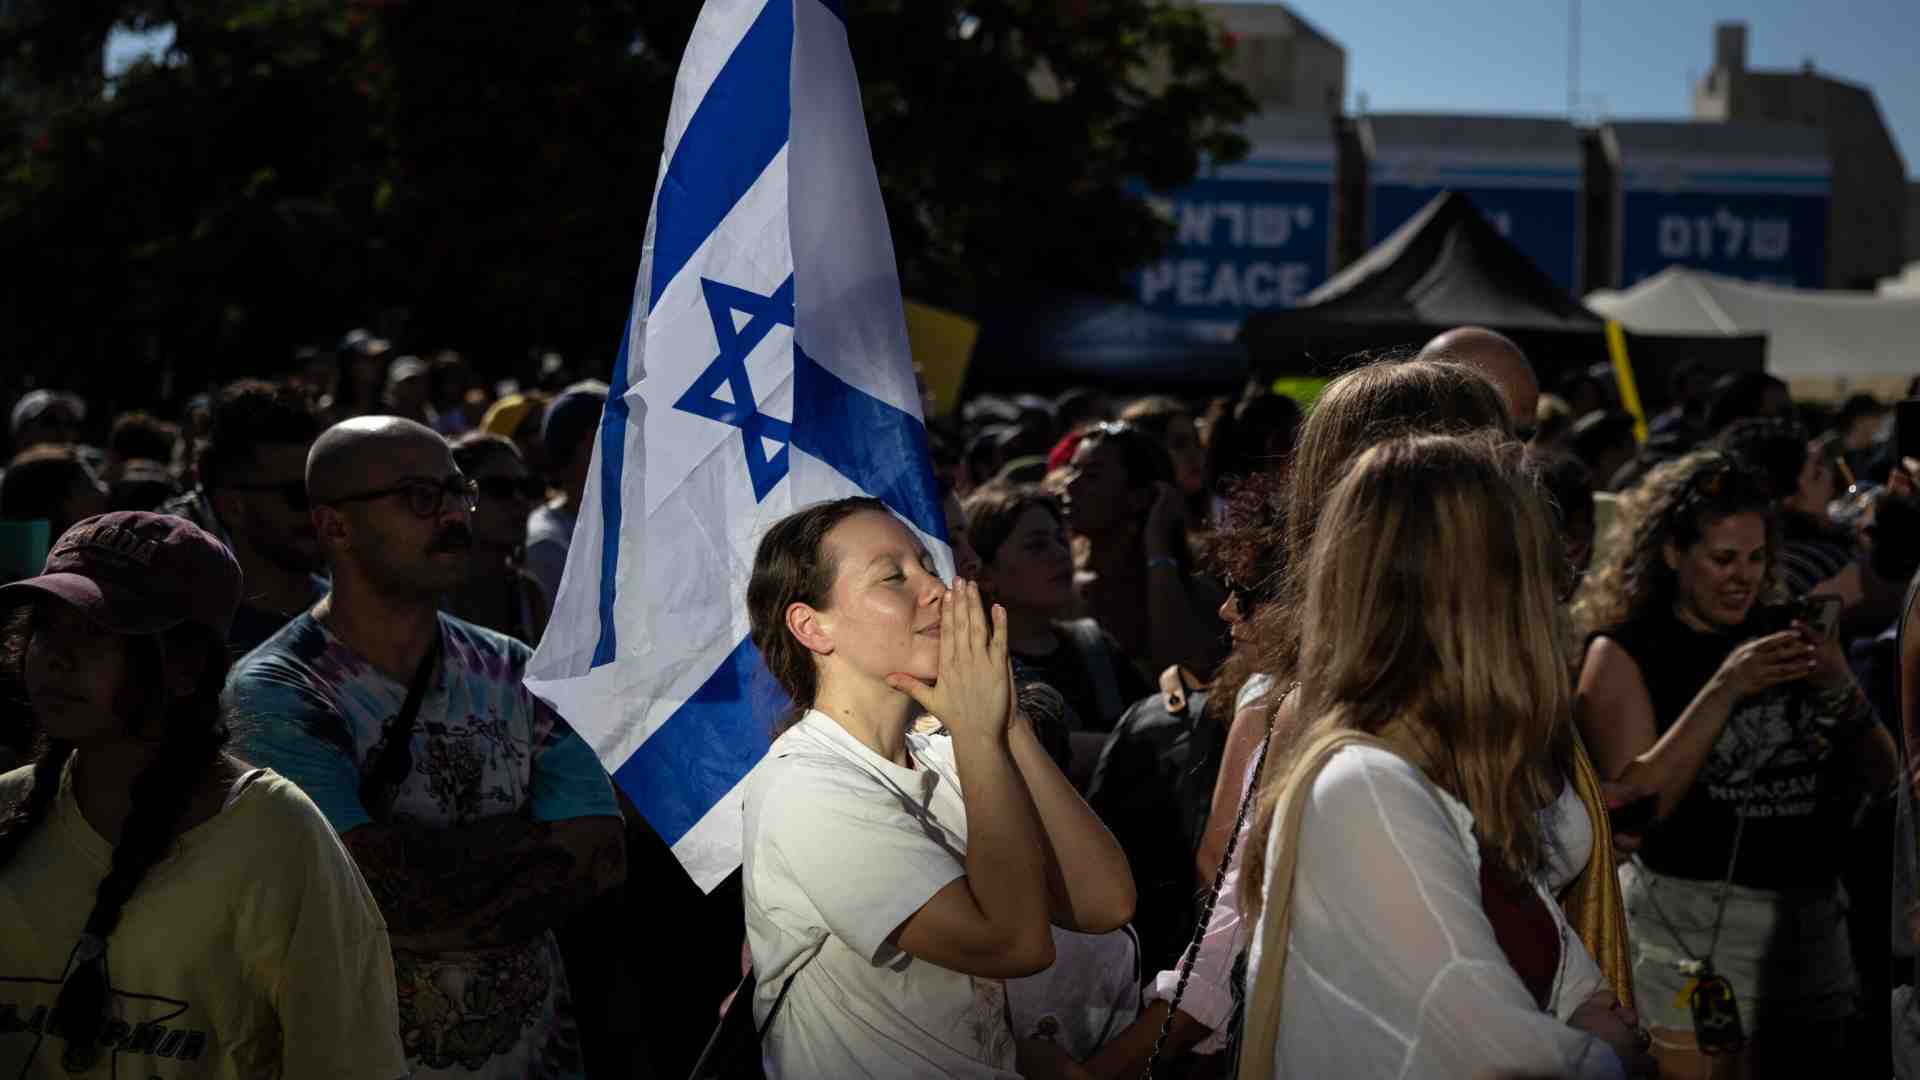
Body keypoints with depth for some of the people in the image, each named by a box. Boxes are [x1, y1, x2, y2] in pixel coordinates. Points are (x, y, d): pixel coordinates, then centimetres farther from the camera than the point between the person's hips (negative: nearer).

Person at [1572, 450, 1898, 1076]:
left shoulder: (1783, 634, 9)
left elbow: (1881, 775, 8)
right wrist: (1724, 689, -21)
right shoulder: (1622, 653, -4)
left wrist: (1840, 690, -12)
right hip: (1695, 929, -5)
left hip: (1814, 915, 5)